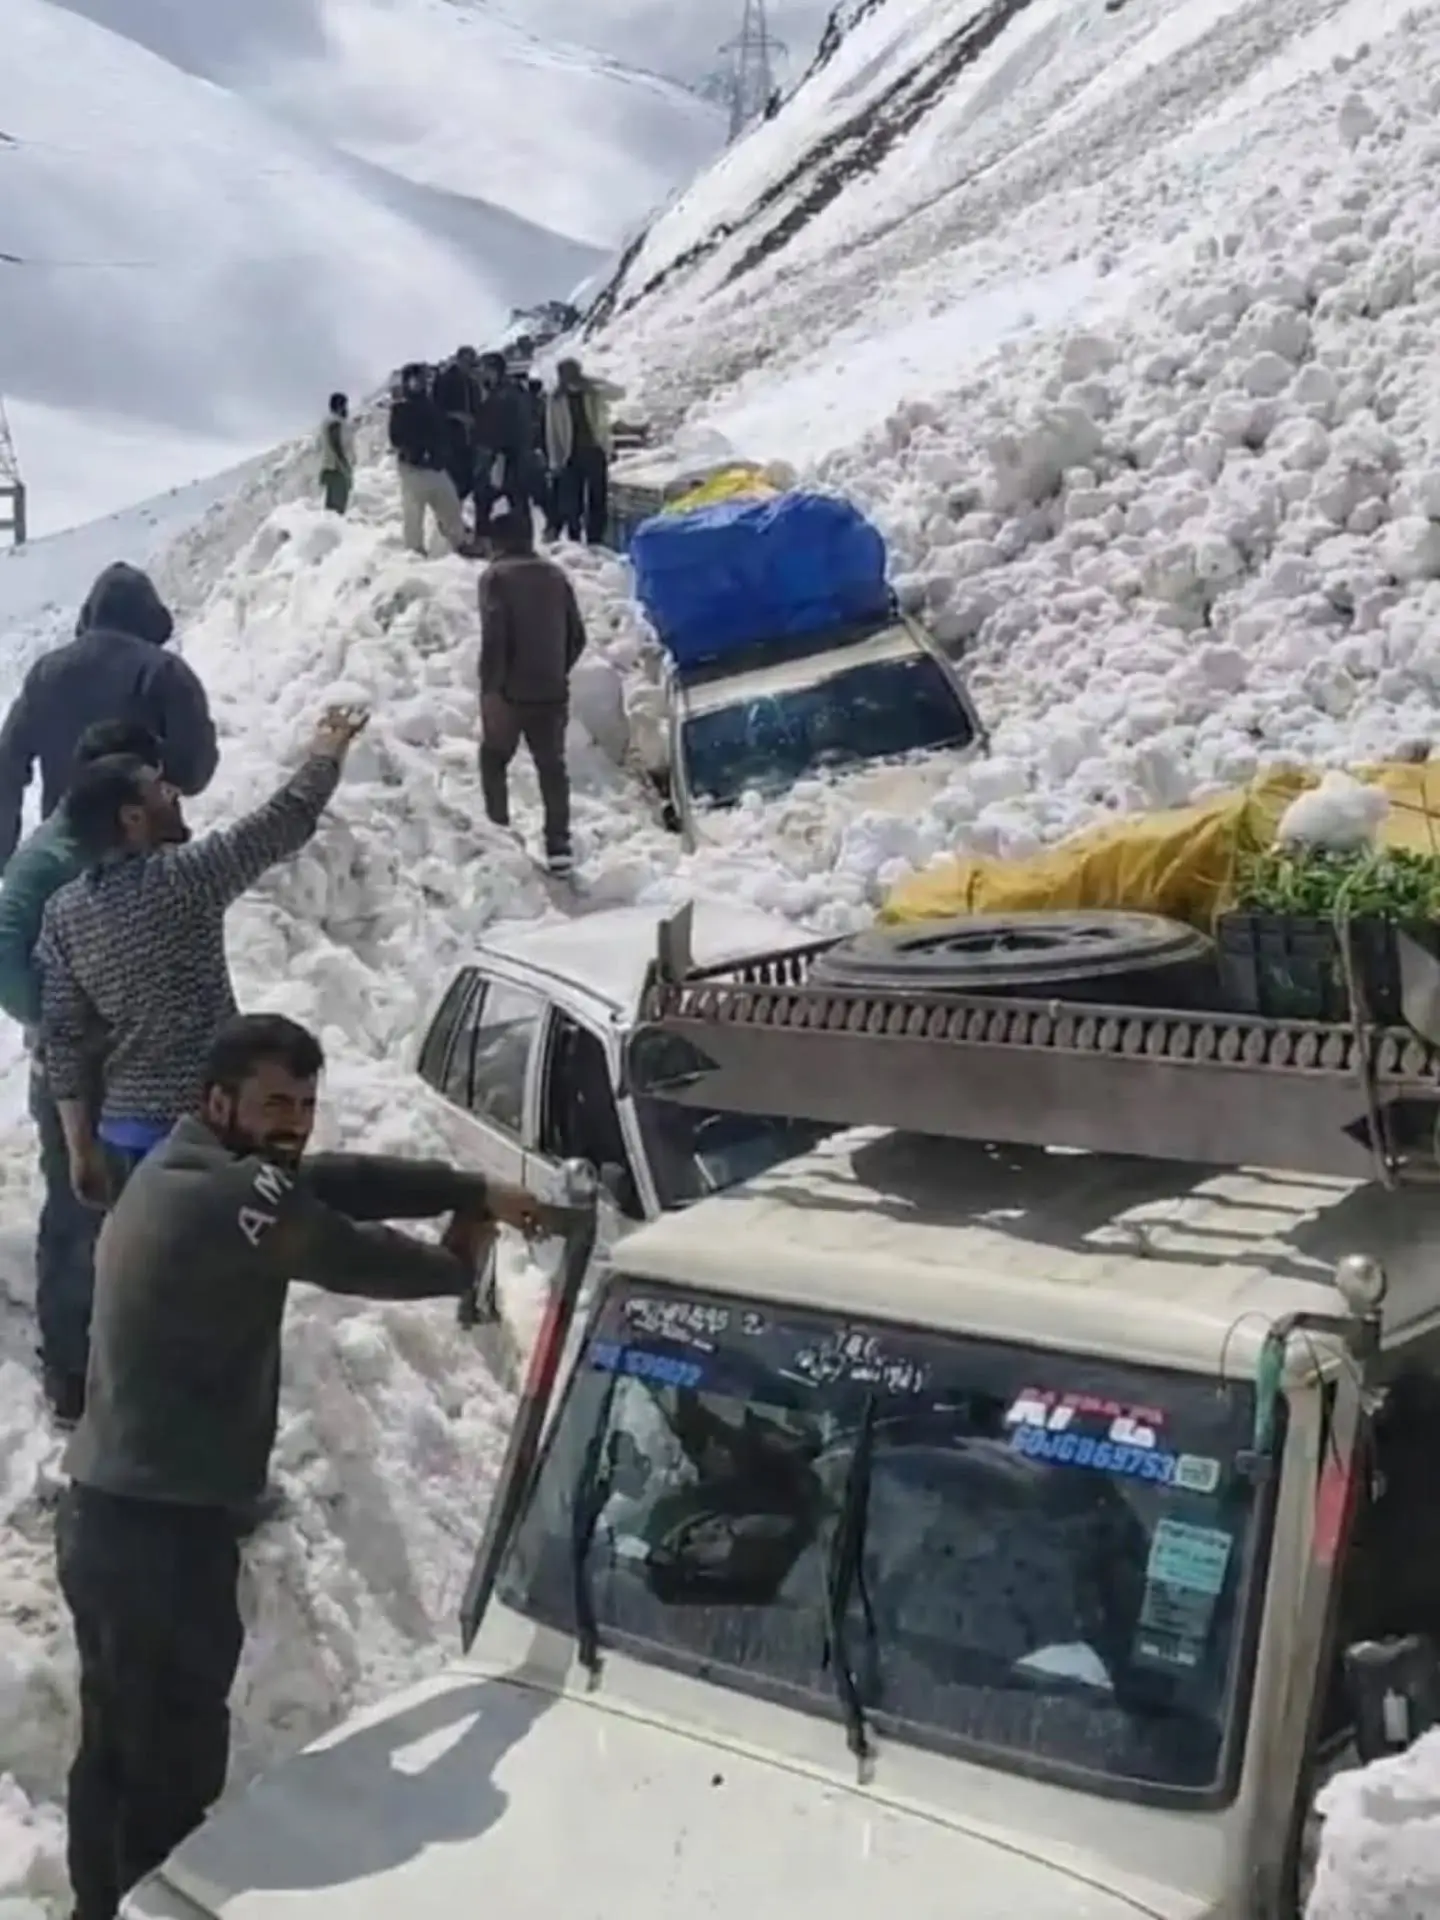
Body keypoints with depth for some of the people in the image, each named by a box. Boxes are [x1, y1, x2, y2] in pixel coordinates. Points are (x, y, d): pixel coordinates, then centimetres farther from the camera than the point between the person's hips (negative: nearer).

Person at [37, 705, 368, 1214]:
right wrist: (327, 753, 11)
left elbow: (60, 1038, 5)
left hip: (123, 1130, 6)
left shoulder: (62, 912, 4)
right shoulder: (182, 877, -14)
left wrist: (80, 1145, 11)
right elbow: (287, 821, -7)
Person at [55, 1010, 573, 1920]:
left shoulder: (188, 1169, 9)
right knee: (170, 1762, 3)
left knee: (116, 1747, 23)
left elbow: (343, 1181, 8)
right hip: (164, 1528, -10)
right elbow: (354, 1259, -13)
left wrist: (478, 1191, 3)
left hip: (110, 1513, 10)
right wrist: (461, 1260, 7)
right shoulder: (231, 1195, -22)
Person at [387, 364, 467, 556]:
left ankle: (461, 547, 18)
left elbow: (443, 434, 15)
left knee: (451, 508, 8)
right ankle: (416, 552, -2)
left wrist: (440, 456, -5)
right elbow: (397, 439, -9)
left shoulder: (432, 406, 16)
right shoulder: (399, 409, 0)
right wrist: (415, 453, -20)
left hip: (435, 466, 6)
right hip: (412, 467, -6)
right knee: (413, 512, -8)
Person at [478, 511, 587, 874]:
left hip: (510, 691, -4)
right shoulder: (555, 574, 8)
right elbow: (577, 635, 10)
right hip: (552, 691, 4)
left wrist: (490, 689, -14)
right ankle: (558, 845, 6)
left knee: (494, 760, 15)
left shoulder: (497, 576, -8)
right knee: (552, 766, 11)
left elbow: (494, 637, -18)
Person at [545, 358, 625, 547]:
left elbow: (619, 393, -11)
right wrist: (555, 461, -3)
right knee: (571, 503, 1)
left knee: (598, 500, 1)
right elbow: (552, 432, 2)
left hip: (595, 452, 0)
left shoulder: (593, 391, 2)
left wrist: (590, 385, -22)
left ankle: (595, 542, 6)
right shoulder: (557, 400, 1)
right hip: (571, 455, 0)